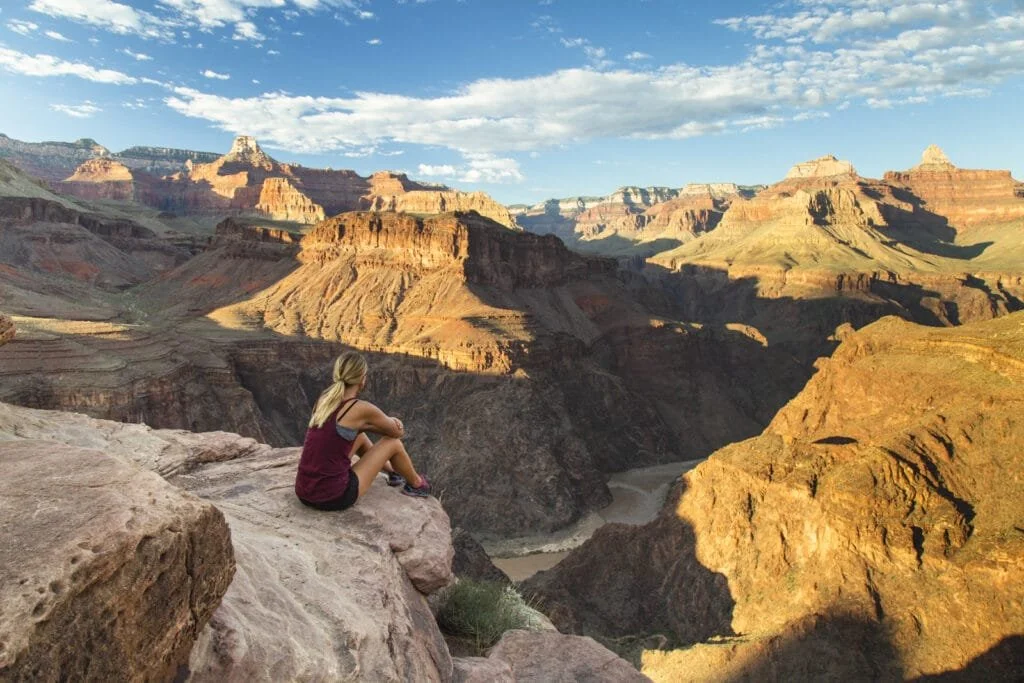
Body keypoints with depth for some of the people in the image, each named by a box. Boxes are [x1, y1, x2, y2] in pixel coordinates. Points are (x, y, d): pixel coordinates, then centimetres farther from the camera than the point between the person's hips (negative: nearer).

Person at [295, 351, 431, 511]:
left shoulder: (324, 399, 7)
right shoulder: (362, 408, -13)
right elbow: (398, 432, 6)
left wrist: (385, 422, 16)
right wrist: (385, 423, 26)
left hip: (304, 493, 7)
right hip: (333, 497, -7)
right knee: (392, 442, 11)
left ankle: (393, 473, 51)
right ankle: (416, 484, 38)